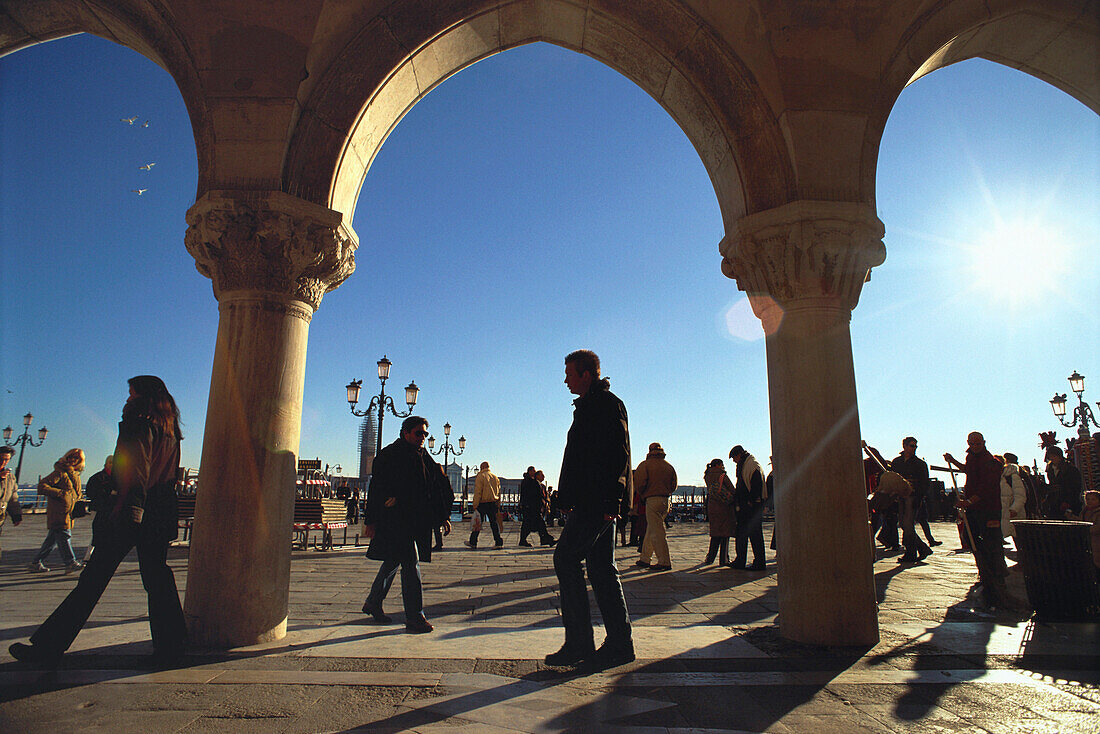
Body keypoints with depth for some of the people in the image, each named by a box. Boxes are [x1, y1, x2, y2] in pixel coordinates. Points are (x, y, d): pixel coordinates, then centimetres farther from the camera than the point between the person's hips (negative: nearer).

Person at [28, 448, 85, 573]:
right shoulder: (60, 472, -7)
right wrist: (60, 493, -20)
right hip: (58, 512, -8)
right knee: (64, 535, -11)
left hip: (68, 511, 8)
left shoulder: (76, 474, 18)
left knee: (52, 538, 11)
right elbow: (42, 486, -14)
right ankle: (70, 563, -12)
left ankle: (36, 562, 20)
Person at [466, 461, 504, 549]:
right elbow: (499, 492, 15)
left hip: (483, 503, -5)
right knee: (494, 523, 5)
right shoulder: (495, 477, 12)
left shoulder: (480, 476, -6)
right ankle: (499, 542, -1)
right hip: (493, 503, 5)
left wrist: (475, 505, -9)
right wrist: (498, 506, 19)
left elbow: (477, 493, -11)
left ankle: (473, 542, 16)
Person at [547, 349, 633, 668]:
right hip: (598, 503, 10)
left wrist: (611, 499, -24)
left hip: (598, 501, -10)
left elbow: (619, 455, -18)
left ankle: (579, 643, -3)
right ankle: (619, 644, 16)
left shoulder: (606, 403, -9)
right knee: (600, 567, 10)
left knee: (566, 557, -9)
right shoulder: (590, 405, 21)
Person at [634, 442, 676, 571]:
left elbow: (639, 483, -12)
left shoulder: (645, 465, -3)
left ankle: (665, 562, -8)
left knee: (657, 532, -6)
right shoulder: (669, 466, 12)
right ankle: (645, 558, 20)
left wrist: (642, 495, 5)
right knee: (650, 530, 14)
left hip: (652, 501, -7)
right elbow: (674, 485, 13)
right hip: (667, 500, 7)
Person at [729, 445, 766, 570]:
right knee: (741, 532, 10)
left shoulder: (753, 465, -12)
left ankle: (759, 563, 1)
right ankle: (740, 561, 15)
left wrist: (751, 501, -21)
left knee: (755, 534, -5)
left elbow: (757, 485, -20)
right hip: (744, 506, 10)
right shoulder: (743, 465, 20)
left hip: (752, 505, -10)